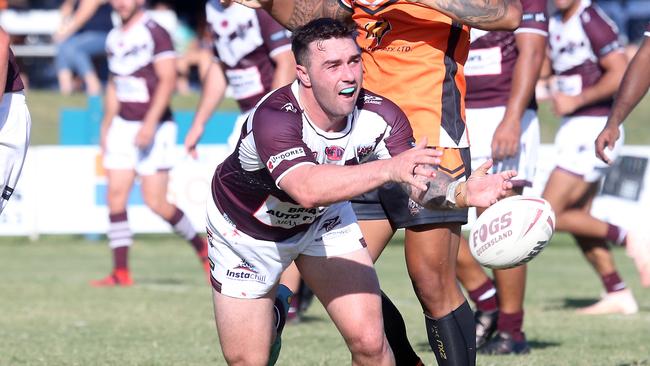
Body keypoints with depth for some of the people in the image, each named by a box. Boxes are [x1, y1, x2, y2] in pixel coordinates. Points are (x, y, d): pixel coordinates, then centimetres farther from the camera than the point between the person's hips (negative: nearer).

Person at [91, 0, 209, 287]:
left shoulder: (156, 34, -10)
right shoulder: (114, 38, 13)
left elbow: (168, 80, -17)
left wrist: (150, 123, -23)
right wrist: (106, 127, 21)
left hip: (154, 126, -7)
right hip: (122, 125, 7)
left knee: (156, 202, -9)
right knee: (116, 196, -3)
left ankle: (202, 248, 13)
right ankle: (121, 272, -1)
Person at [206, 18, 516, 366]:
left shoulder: (379, 116, -25)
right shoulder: (272, 118, -39)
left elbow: (421, 184, -30)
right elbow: (307, 189, -55)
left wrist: (462, 192, -54)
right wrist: (388, 169, -65)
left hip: (324, 219, 3)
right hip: (245, 231, -3)